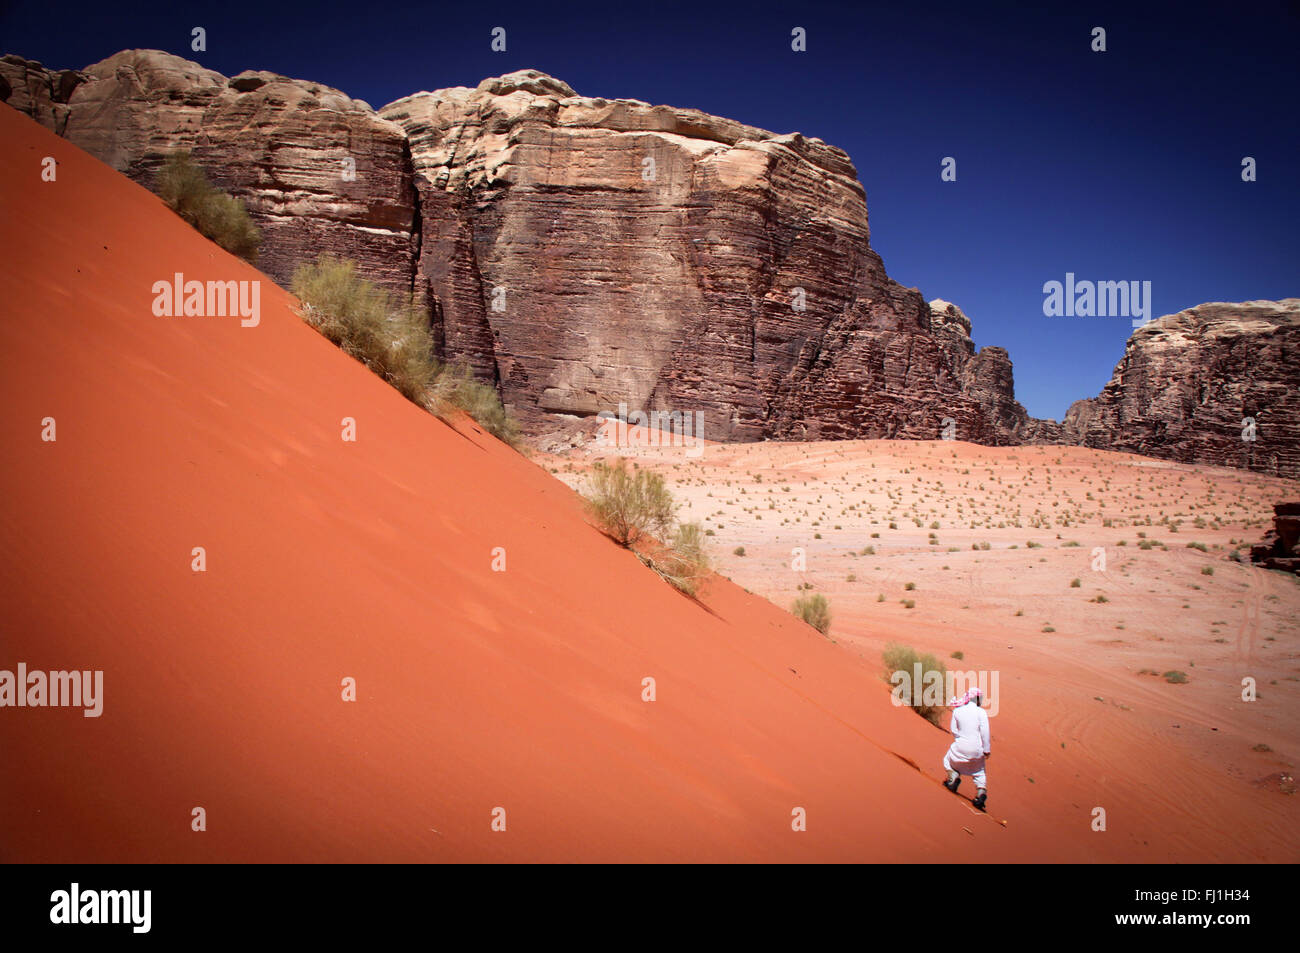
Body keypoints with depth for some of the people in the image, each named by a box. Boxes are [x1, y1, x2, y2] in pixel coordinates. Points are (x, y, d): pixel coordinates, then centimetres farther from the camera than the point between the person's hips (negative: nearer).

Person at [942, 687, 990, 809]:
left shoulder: (957, 711, -1)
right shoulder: (981, 712, -8)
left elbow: (954, 731, 2)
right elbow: (985, 733, -10)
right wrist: (986, 750, -3)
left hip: (961, 747, 0)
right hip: (977, 749, 0)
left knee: (948, 760, 27)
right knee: (979, 772, 22)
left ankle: (954, 776, 1)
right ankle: (981, 791, 1)